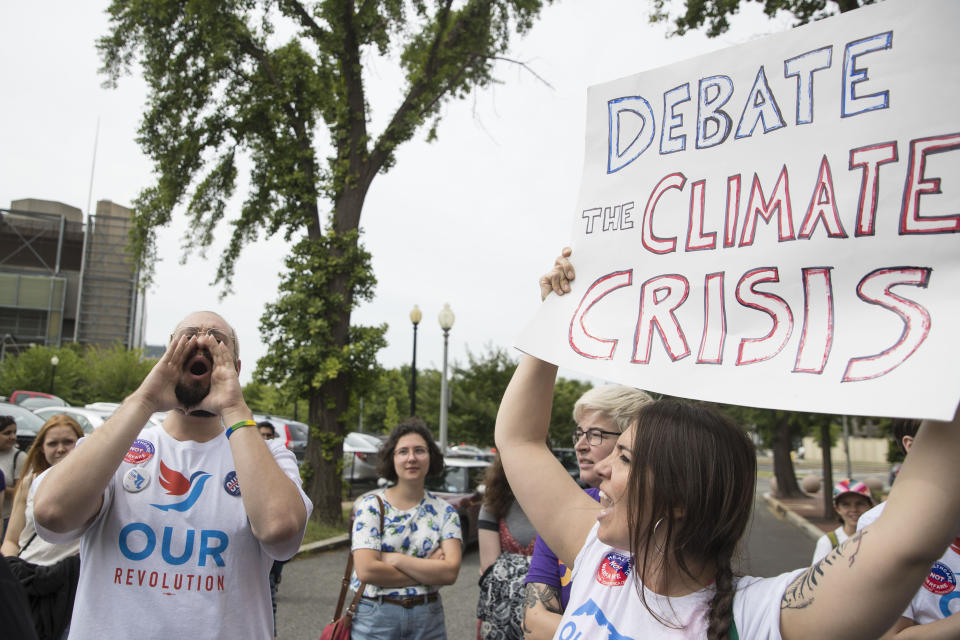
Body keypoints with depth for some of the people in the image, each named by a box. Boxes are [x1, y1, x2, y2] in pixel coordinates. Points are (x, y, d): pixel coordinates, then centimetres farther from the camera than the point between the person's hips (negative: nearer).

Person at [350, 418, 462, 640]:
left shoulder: (444, 511, 1)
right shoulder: (370, 505, -6)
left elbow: (450, 572, -12)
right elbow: (366, 570, -17)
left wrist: (392, 558, -17)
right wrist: (428, 572, -13)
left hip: (428, 619, 2)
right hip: (374, 619, -2)